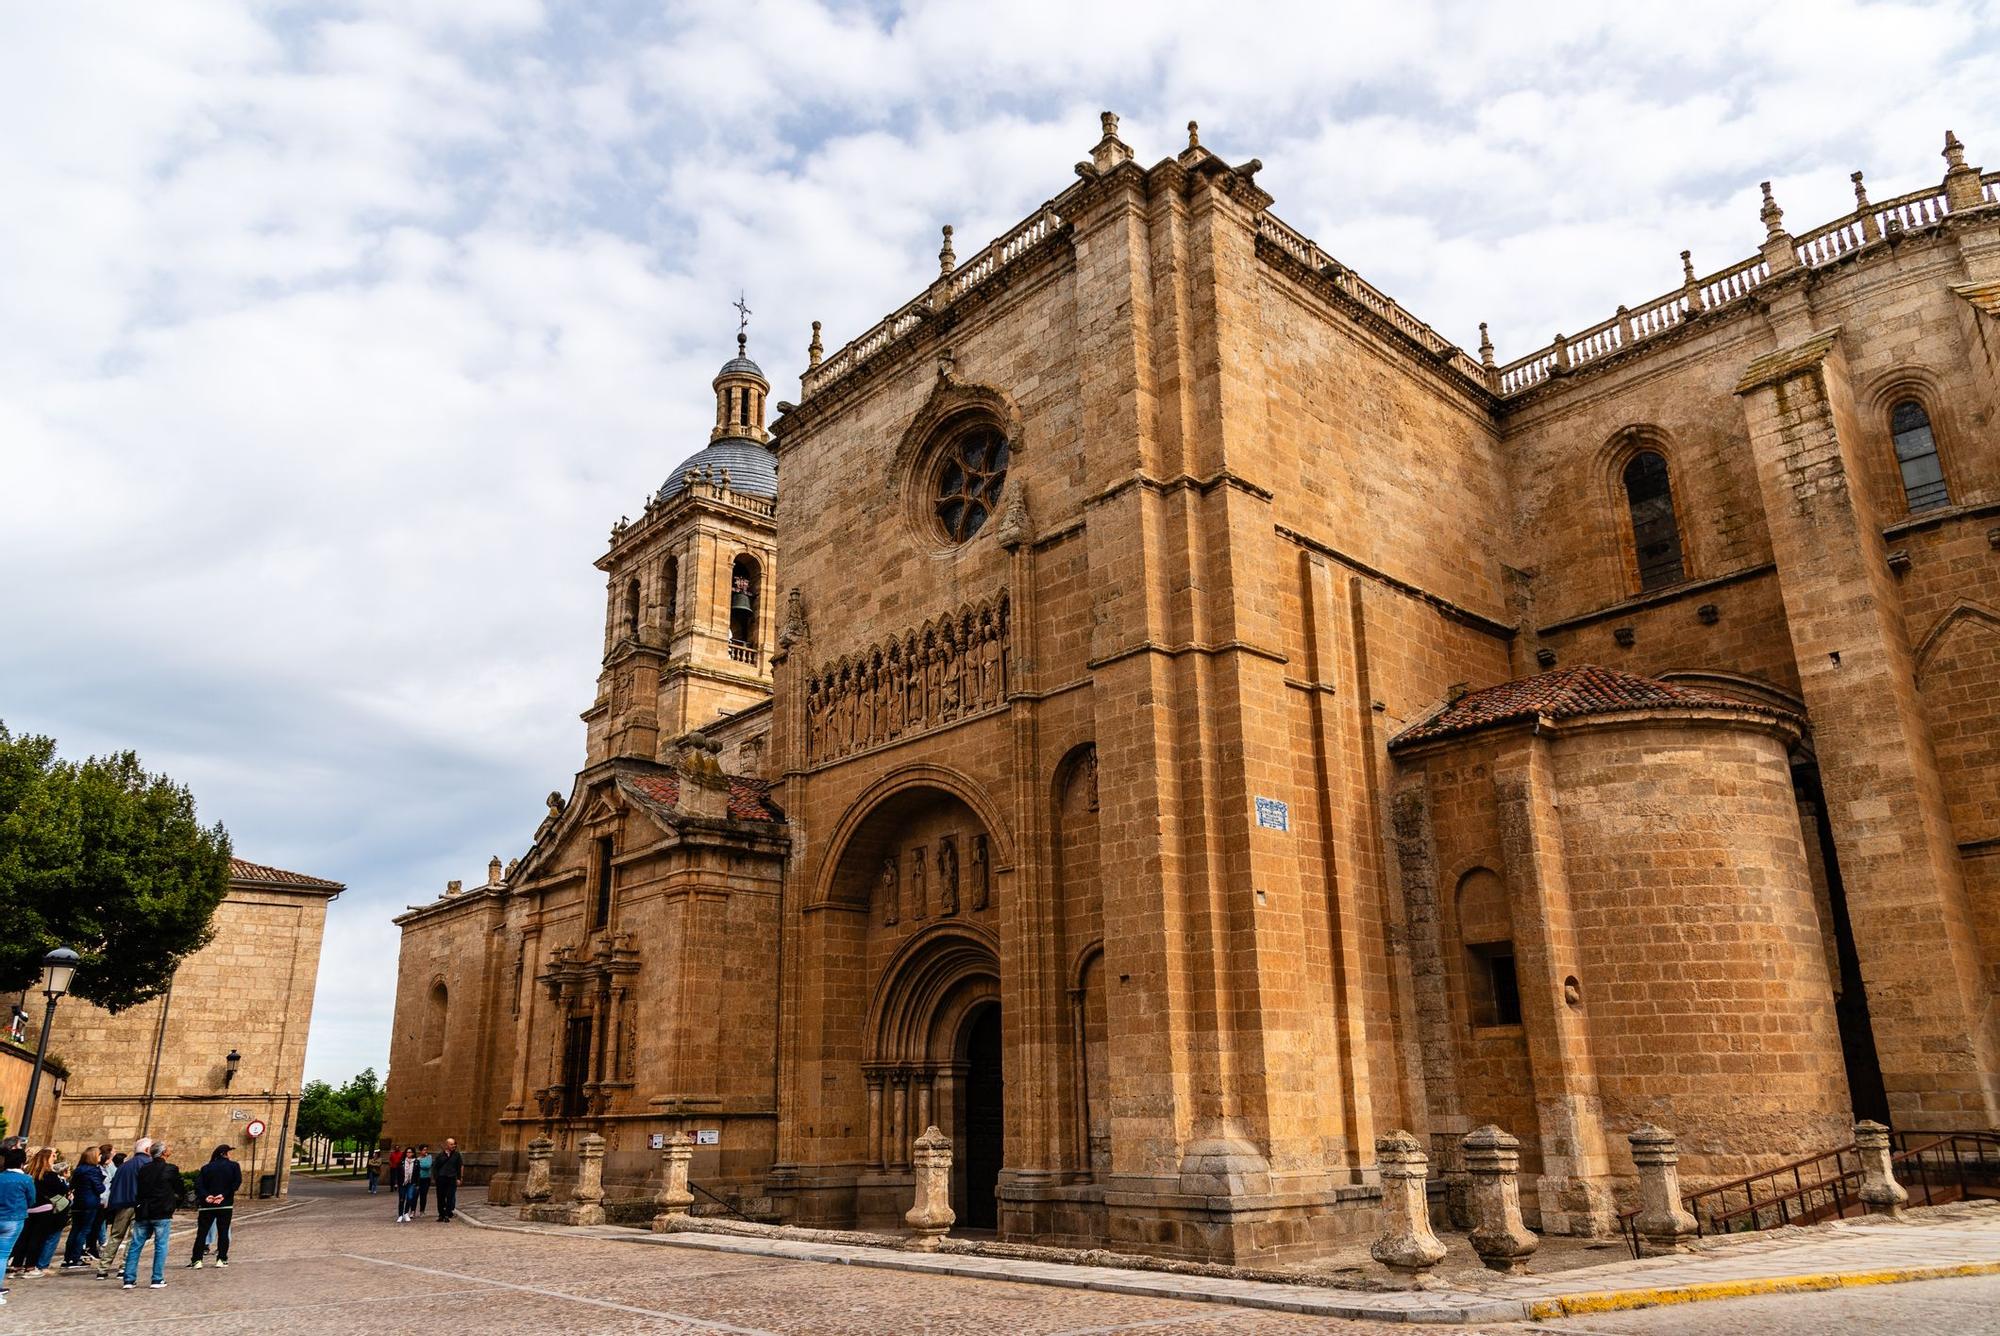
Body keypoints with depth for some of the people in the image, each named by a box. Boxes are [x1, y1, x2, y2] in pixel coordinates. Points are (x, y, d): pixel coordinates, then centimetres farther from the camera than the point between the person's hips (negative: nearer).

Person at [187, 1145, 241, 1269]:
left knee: (202, 1232, 7)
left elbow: (198, 1184, -5)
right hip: (225, 1205, -2)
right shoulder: (233, 1166, 2)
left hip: (207, 1204, 2)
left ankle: (197, 1260, 3)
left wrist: (205, 1196, -13)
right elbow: (237, 1182, -11)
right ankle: (221, 1259, 4)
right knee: (223, 1232, 6)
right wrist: (224, 1195, -10)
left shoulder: (206, 1168, 8)